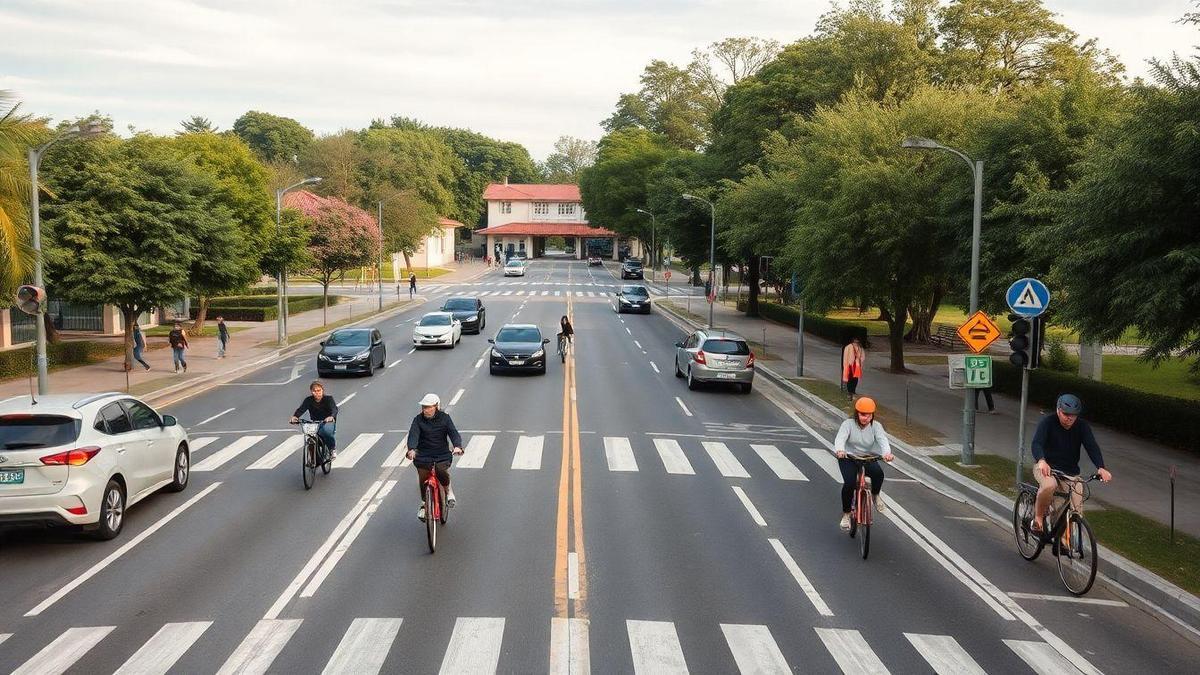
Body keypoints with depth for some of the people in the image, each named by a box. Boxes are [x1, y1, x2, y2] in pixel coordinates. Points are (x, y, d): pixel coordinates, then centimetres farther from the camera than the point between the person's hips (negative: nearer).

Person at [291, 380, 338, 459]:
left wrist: (331, 417, -48)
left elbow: (334, 409, -24)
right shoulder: (309, 400, -2)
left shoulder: (328, 399, -8)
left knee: (326, 430, -36)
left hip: (328, 422, -3)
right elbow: (301, 409, -17)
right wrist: (295, 416, -40)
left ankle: (333, 449, -9)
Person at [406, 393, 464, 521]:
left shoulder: (444, 418, 0)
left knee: (441, 472, -28)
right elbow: (413, 435, -15)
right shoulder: (418, 420, 0)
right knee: (422, 478, -7)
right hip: (423, 455, 2)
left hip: (442, 454, -2)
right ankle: (424, 503, 18)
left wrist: (457, 446, -32)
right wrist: (411, 449, -36)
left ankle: (449, 491, 2)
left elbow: (454, 433, -11)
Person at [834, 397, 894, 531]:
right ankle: (846, 513, 0)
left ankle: (875, 495, 4)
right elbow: (840, 438, -31)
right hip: (848, 458, -1)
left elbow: (883, 440, -25)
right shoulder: (849, 424, -14)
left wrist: (887, 453, -48)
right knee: (849, 483, -24)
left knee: (878, 473, -30)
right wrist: (839, 450, -55)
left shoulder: (876, 426, -8)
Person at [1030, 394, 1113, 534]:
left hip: (1070, 471, 4)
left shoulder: (1082, 426, -5)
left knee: (1077, 507, -9)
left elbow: (1092, 447, -17)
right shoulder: (1048, 422, -13)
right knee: (1049, 485, -37)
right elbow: (1036, 444, -27)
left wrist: (1101, 468, -36)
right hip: (1046, 467, -3)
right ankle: (1038, 517, -15)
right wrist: (1041, 461, -49)